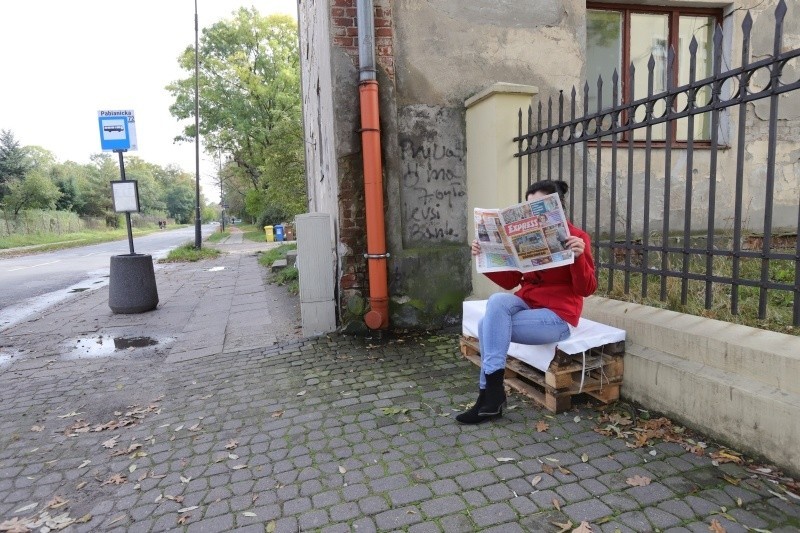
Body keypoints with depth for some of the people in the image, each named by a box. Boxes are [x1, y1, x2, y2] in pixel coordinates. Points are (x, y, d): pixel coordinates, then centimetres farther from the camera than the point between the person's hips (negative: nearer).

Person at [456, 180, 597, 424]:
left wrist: (578, 256, -28)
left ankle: (491, 393, -8)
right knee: (498, 300, -27)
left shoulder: (577, 237, -7)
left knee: (487, 325, -23)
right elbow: (509, 281, 7)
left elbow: (586, 289, -12)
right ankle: (490, 392, -19)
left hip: (558, 316, -5)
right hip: (527, 305, 6)